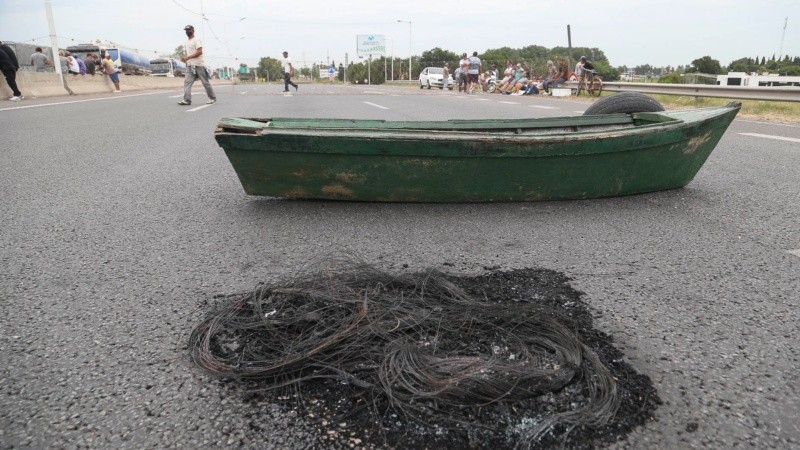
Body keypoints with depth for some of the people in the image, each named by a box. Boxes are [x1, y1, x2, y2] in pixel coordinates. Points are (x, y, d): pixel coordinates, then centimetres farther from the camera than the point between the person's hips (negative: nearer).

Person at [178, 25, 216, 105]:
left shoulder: (196, 40, -6)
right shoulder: (187, 42, 20)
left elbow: (199, 52, -18)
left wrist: (187, 57, -20)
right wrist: (184, 58, 5)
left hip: (199, 65, -7)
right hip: (190, 65, 7)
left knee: (205, 82, 0)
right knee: (187, 82, -7)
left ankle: (212, 98, 14)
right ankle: (187, 100, -15)